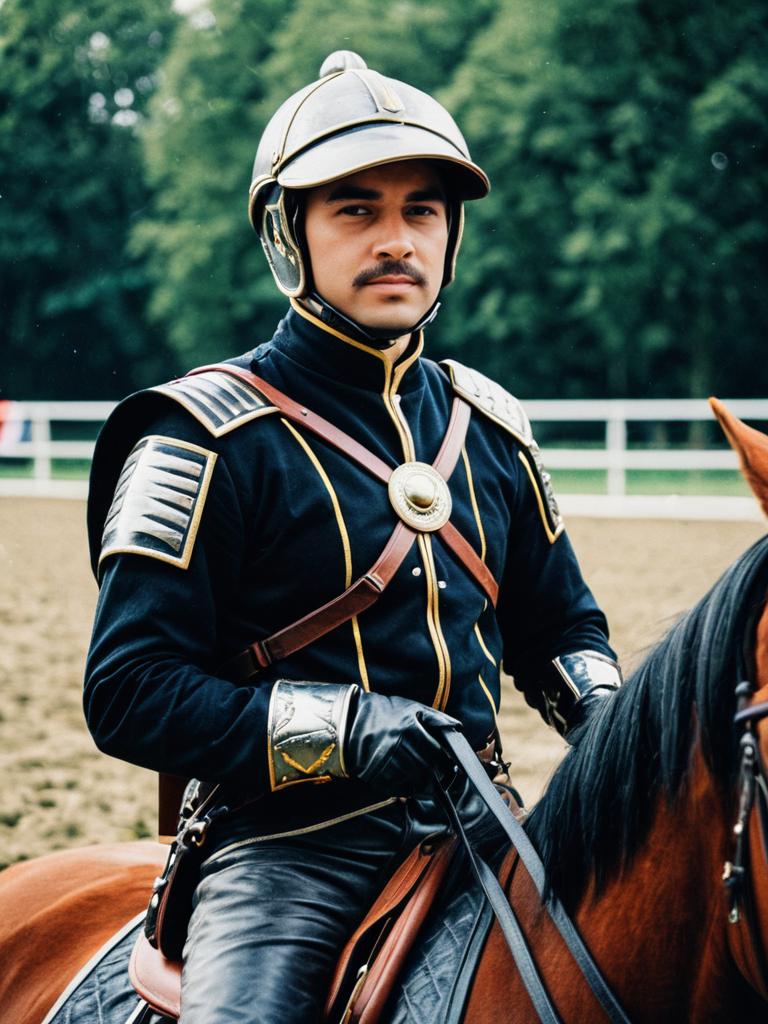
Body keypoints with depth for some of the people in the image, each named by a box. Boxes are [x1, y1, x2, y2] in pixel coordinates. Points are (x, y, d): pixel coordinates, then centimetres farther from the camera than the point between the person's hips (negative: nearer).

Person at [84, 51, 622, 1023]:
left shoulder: (487, 425, 13)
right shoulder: (206, 439, -5)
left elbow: (558, 625, 24)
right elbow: (130, 694, -9)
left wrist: (608, 715, 2)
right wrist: (339, 729, -20)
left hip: (473, 825, 6)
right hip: (286, 843, -5)